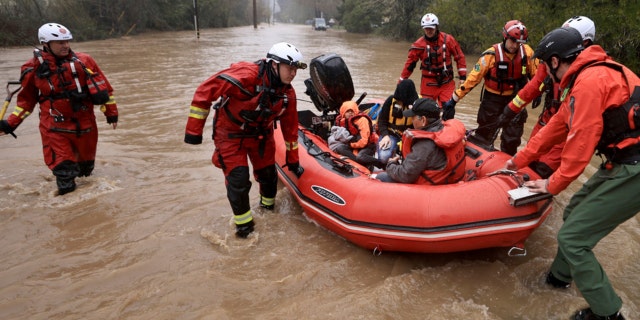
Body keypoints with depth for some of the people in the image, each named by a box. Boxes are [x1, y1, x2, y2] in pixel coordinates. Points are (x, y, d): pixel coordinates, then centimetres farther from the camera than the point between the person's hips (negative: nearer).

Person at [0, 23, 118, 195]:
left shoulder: (83, 61, -2)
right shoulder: (34, 68, -3)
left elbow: (103, 87, 4)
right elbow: (27, 99, 8)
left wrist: (111, 113, 6)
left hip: (85, 122, 2)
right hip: (54, 127, -2)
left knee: (86, 161, 20)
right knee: (63, 169, -6)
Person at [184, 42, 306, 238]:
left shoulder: (288, 93, -11)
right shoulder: (246, 75, -32)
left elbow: (290, 127, 1)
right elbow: (205, 91, -27)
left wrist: (293, 160, 6)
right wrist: (194, 130, -23)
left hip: (261, 134, 6)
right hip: (230, 134, -5)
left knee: (268, 173, 12)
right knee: (238, 179, -8)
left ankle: (268, 208, 42)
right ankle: (243, 225, 13)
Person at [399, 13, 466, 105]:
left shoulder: (448, 40, -3)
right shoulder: (419, 44, -5)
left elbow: (459, 57, 3)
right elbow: (410, 64, 0)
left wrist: (462, 76, -1)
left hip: (446, 83, 0)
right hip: (428, 84, 0)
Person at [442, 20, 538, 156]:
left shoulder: (527, 52, -10)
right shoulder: (492, 55, -18)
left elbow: (536, 74, 3)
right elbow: (473, 78, -18)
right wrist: (454, 99, -19)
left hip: (515, 99, 3)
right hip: (493, 99, -3)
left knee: (512, 139, 10)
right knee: (484, 136, 5)